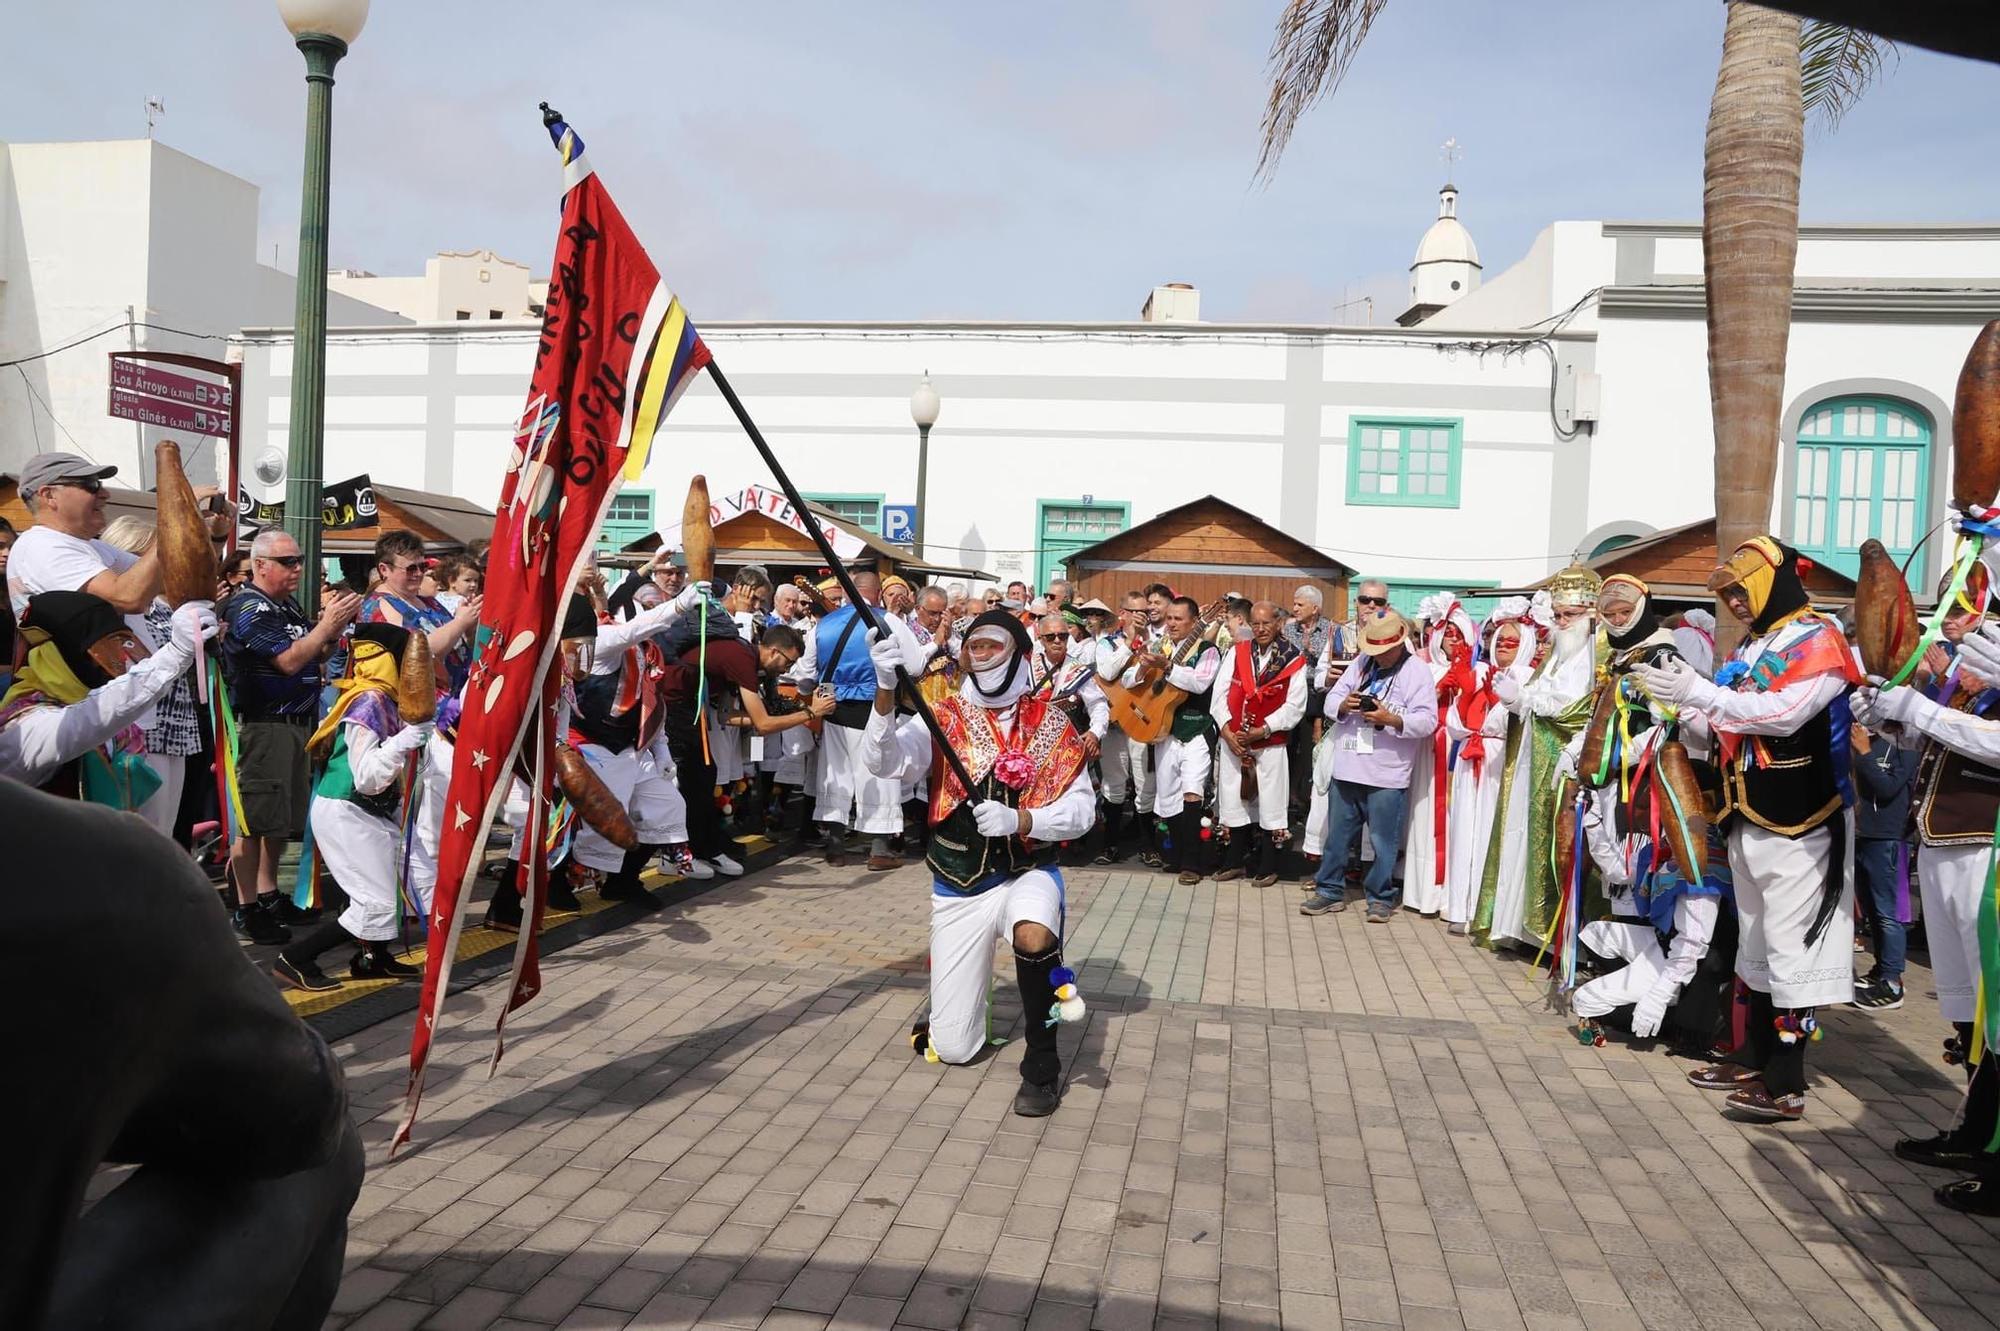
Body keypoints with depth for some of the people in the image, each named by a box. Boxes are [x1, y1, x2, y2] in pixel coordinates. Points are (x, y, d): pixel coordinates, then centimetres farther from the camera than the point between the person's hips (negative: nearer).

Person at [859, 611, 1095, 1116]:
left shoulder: (1052, 724, -3)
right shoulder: (945, 719, -3)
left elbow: (1082, 810, -5)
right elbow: (883, 763, -20)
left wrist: (1018, 819, -23)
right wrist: (886, 692, -36)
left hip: (1026, 873, -1)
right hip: (958, 892, 1)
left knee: (1033, 937, -38)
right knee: (952, 1048, 3)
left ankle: (1041, 1064, -14)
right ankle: (961, 993, 40)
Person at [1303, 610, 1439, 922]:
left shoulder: (1417, 671, -4)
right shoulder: (1360, 664, 11)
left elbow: (1427, 721, -13)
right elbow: (1331, 701, 10)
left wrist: (1390, 719, -26)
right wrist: (1343, 705, -13)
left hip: (1387, 775, -5)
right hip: (1347, 768, 5)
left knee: (1383, 840, 4)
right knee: (1337, 834, 12)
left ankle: (1381, 897, 17)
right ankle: (1330, 890, 23)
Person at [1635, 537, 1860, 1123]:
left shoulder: (1817, 639, -9)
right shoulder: (1751, 648, 16)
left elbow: (1785, 713, -23)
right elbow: (1725, 725, 17)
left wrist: (1700, 692, -23)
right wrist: (1679, 699, 2)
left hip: (1797, 822, -9)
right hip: (1750, 818, 9)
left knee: (1791, 945, -9)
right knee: (1757, 942, 16)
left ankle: (1787, 1085, -6)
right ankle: (1756, 1058, 26)